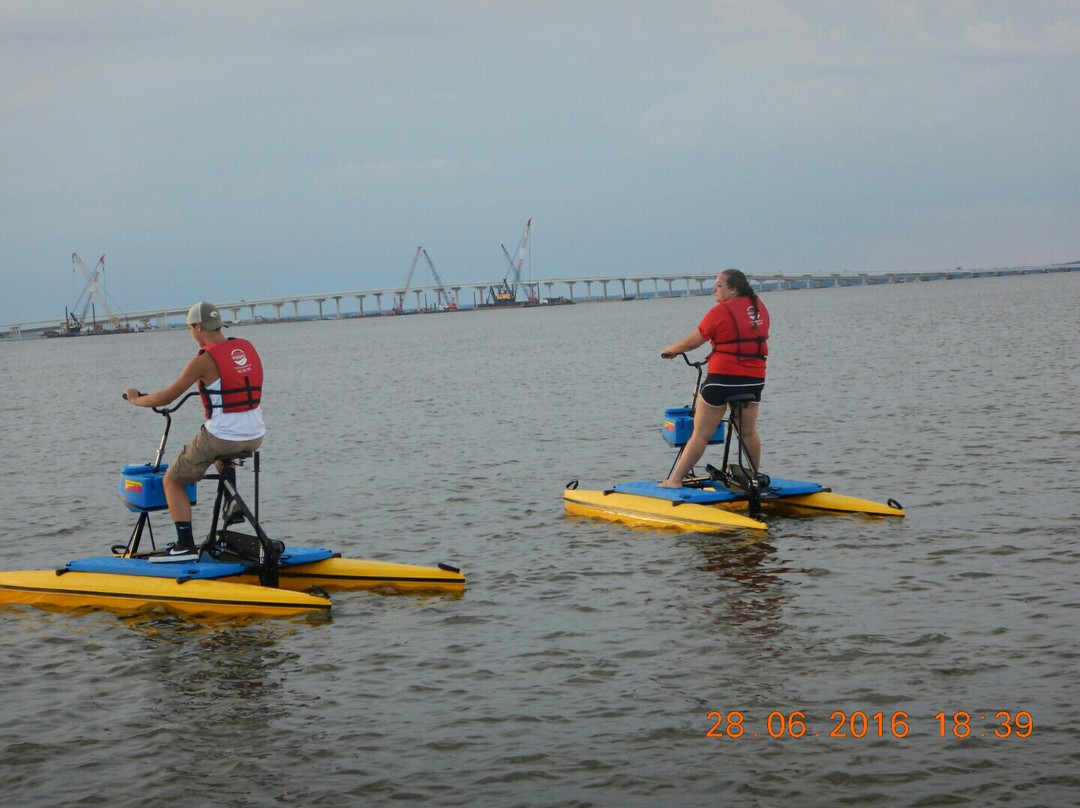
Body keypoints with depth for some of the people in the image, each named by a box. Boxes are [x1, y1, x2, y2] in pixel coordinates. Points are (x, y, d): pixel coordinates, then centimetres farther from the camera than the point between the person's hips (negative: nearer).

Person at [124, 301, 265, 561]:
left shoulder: (205, 360, -12)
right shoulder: (247, 347, 8)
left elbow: (167, 397, -7)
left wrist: (135, 398, 10)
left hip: (221, 439, -7)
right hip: (255, 437, 7)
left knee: (172, 481, 9)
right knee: (224, 461, 40)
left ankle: (185, 545, -1)